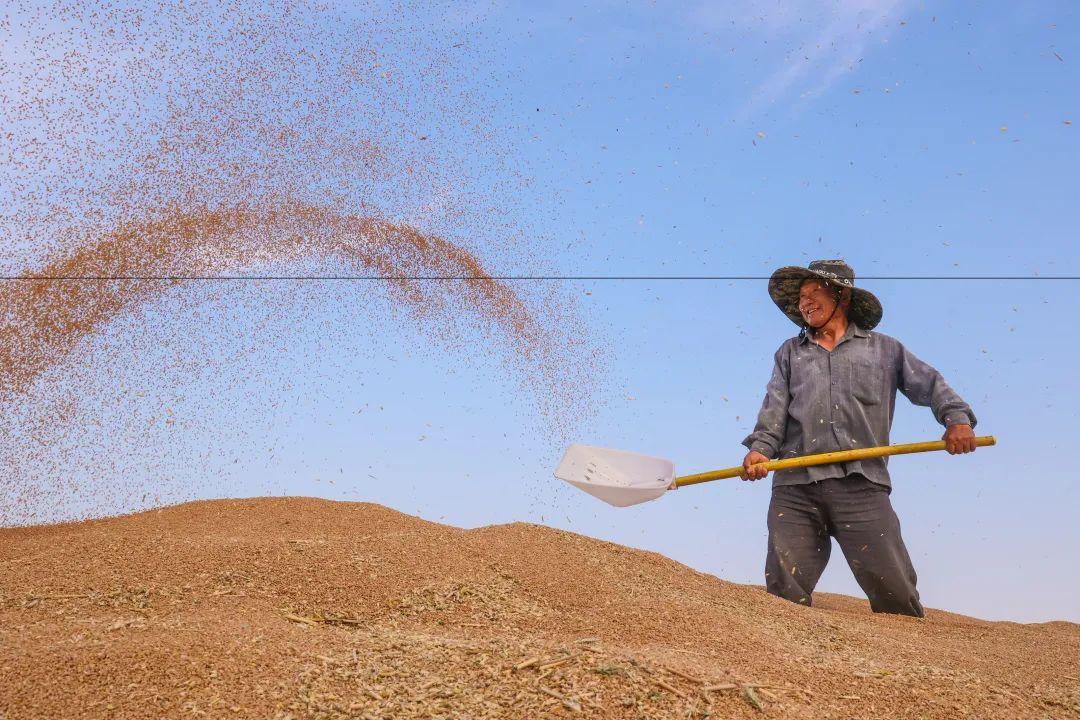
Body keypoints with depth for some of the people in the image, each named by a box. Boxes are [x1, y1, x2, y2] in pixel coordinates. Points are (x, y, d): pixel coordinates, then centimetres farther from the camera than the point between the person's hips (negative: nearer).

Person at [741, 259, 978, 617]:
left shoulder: (884, 349, 19)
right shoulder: (789, 353, 22)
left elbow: (931, 385, 11)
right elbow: (775, 410, 10)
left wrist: (957, 418, -9)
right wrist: (761, 448, -7)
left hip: (861, 484, -1)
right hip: (796, 487, 2)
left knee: (894, 591, -7)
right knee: (784, 591, -5)